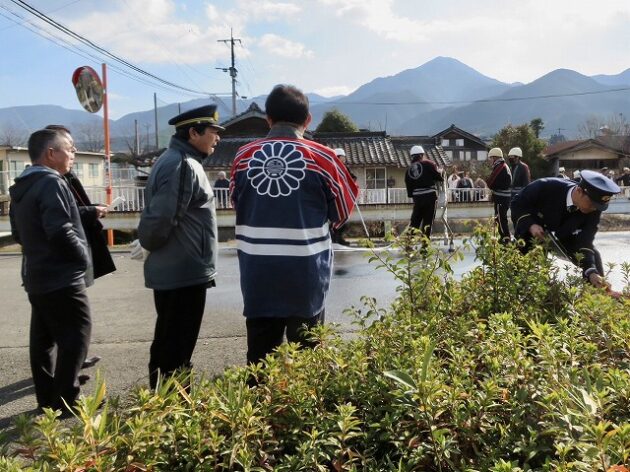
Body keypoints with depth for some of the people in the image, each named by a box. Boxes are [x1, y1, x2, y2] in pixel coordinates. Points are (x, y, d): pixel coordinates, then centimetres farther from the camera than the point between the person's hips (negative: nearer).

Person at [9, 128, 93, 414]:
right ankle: (65, 402, 1)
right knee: (75, 336, -3)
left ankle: (47, 400, 22)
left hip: (37, 276, 10)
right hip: (62, 277, -10)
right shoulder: (52, 183, -17)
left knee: (43, 338, 13)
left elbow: (18, 233, 20)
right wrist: (84, 256, -12)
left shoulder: (21, 187, 13)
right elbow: (61, 232, -25)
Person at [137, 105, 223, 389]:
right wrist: (149, 244, -8)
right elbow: (161, 218, -26)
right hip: (183, 273, -10)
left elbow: (158, 214, 19)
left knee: (168, 345, 20)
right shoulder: (183, 165, -20)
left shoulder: (178, 160, 14)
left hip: (173, 271, 10)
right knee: (175, 350, 0)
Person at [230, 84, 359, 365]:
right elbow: (343, 211, 4)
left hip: (258, 271, 2)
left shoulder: (244, 156, -1)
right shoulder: (322, 157, -7)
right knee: (305, 353, 9)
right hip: (305, 271, -2)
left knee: (260, 351, 11)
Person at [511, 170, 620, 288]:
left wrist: (592, 272, -39)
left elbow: (585, 242, -25)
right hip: (532, 233, -3)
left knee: (593, 256, -8)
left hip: (563, 237, 3)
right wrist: (530, 225, -36)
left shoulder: (594, 210, -25)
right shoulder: (546, 187, -35)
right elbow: (517, 203, -21)